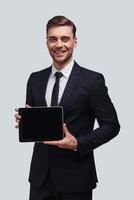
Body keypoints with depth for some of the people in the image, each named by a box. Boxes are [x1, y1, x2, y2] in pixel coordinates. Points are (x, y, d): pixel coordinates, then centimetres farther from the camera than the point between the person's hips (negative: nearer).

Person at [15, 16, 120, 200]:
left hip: (75, 177, -3)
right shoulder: (35, 79, 6)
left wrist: (78, 144, -17)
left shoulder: (93, 80, -8)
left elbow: (111, 125, -6)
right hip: (40, 173, 4)